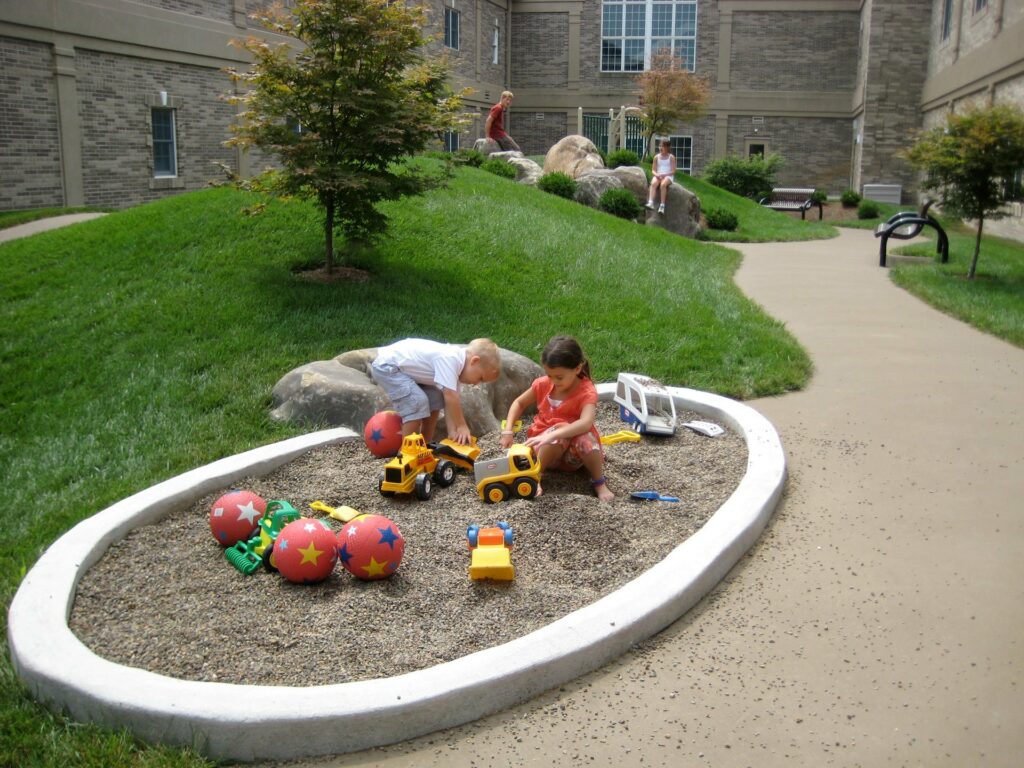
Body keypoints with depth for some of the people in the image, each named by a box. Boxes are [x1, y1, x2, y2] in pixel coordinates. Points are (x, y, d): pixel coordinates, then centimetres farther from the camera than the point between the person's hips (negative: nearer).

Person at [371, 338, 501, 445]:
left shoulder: (455, 362, 1)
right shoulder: (449, 359, -30)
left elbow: (450, 401, 0)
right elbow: (450, 396, -33)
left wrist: (453, 432, -7)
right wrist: (462, 426, -23)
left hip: (402, 365, 10)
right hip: (386, 366, -10)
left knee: (435, 399, 9)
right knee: (418, 402, -21)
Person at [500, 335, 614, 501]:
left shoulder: (587, 391, -20)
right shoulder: (543, 384, -8)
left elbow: (585, 423, -39)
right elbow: (519, 403, 8)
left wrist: (551, 436, -49)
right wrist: (508, 430, -7)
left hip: (573, 453, -2)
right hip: (544, 448, 2)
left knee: (586, 437, -37)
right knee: (560, 428, -33)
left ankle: (599, 482, -14)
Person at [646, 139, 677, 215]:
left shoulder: (671, 157, 4)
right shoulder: (656, 157, 13)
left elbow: (673, 171, -1)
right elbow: (653, 170, 11)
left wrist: (664, 175, -16)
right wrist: (656, 174, -12)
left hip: (668, 176, -2)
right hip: (658, 176, 3)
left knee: (663, 184, -36)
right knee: (653, 183, -33)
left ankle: (662, 205, -38)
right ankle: (650, 202, -49)